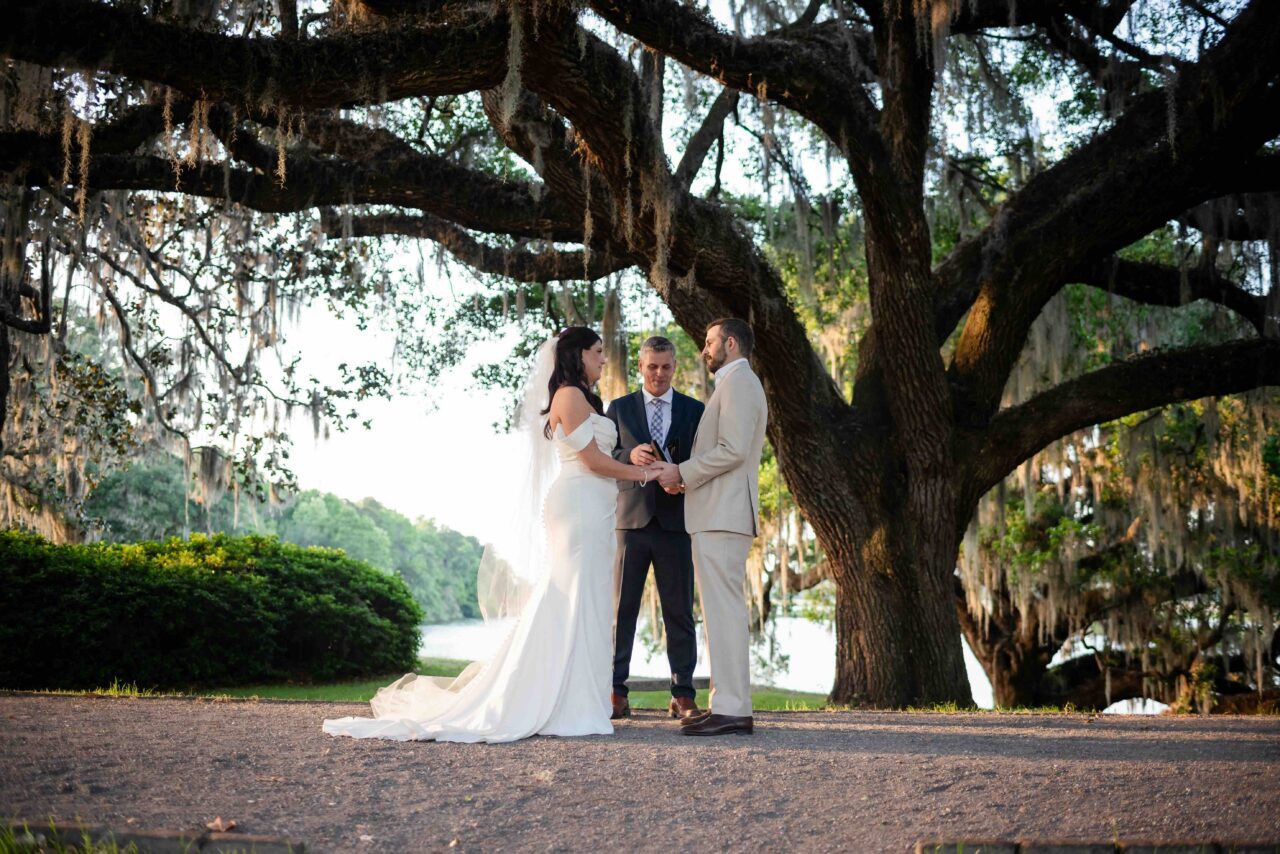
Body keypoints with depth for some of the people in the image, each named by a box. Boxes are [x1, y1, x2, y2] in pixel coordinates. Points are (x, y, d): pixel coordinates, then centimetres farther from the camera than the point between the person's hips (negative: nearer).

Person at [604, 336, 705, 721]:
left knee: (679, 610, 3)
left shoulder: (694, 410, 11)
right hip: (632, 518, 0)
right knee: (621, 606, -1)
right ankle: (616, 693, 3)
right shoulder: (619, 408, 10)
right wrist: (629, 455, -17)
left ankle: (683, 696, 7)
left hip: (676, 520, 0)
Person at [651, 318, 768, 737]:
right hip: (719, 514, 11)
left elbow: (733, 450, -20)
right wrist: (687, 479, 12)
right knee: (722, 609, 10)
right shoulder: (736, 385, 24)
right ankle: (726, 703, 12)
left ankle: (732, 709, -12)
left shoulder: (739, 382, -8)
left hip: (723, 515, -11)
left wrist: (683, 472, -11)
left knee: (723, 609, -11)